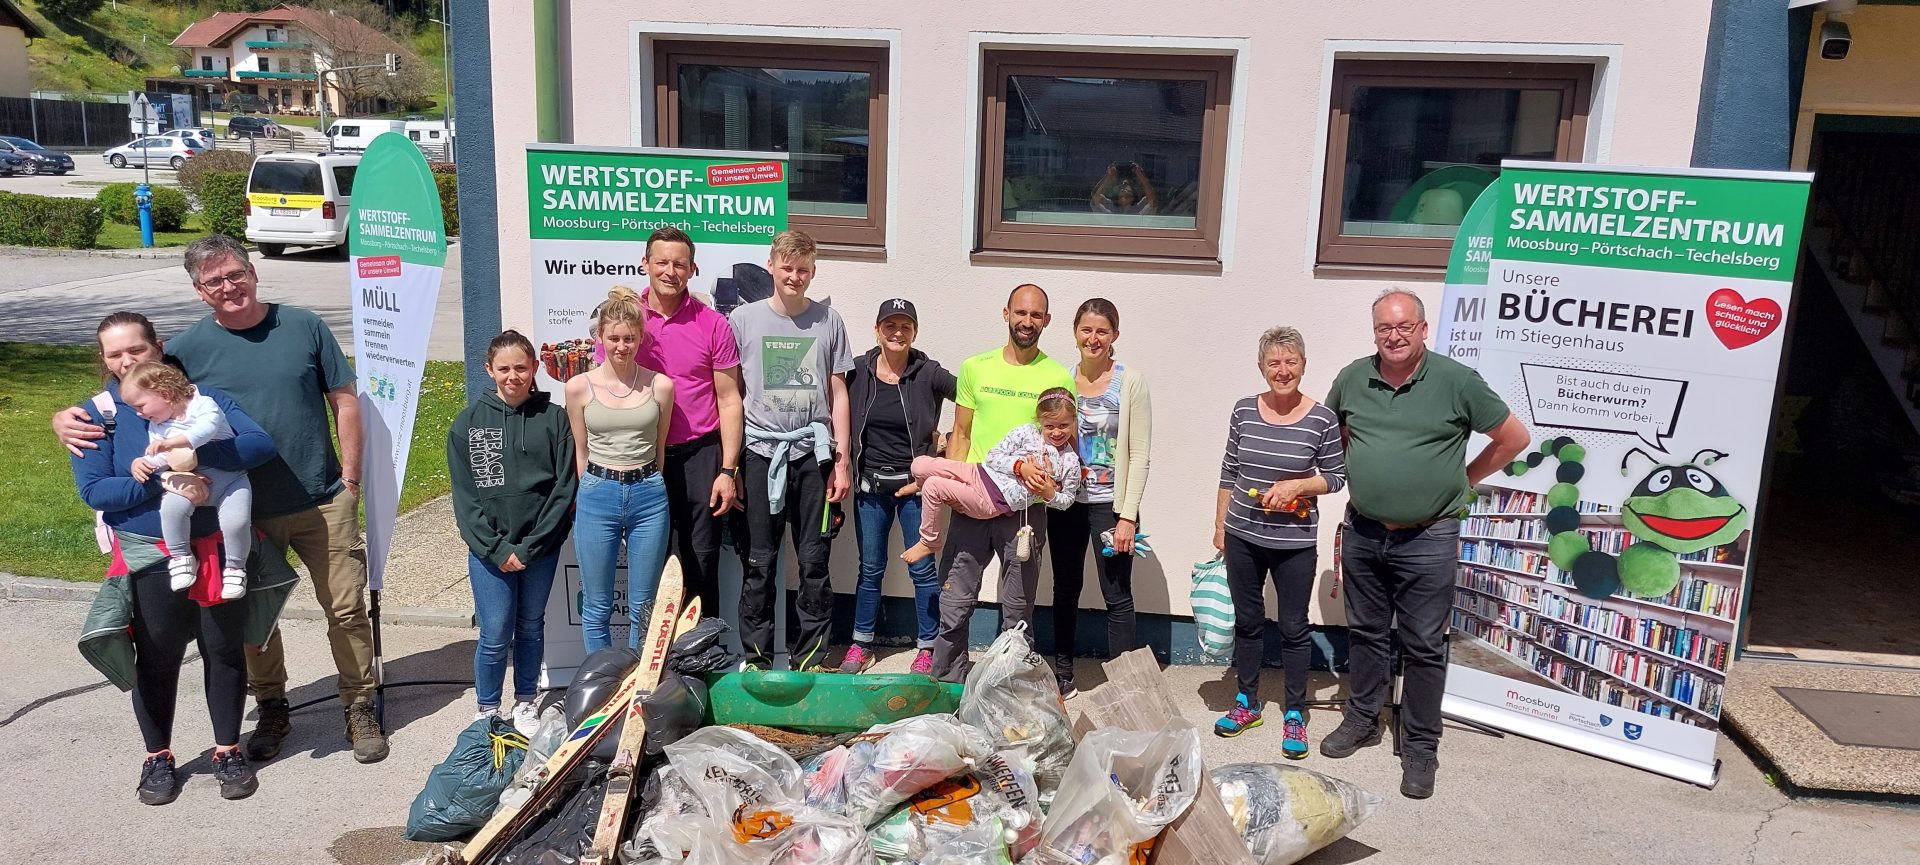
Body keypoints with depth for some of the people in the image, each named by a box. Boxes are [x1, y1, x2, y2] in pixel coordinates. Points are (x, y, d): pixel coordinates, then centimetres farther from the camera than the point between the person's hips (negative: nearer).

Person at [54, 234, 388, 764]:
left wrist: (349, 476, -2)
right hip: (244, 511, 1)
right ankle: (271, 710, 33)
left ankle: (360, 709, 21)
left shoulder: (302, 326, -2)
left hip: (323, 502, -1)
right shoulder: (188, 348, -2)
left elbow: (344, 401, 2)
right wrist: (68, 419, -17)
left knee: (347, 607, 5)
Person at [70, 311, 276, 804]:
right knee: (157, 658, 9)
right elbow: (93, 490, -9)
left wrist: (195, 453, -25)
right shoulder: (98, 416, 0)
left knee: (225, 650, 9)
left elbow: (261, 443, -11)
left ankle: (228, 751, 24)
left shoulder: (203, 396, 1)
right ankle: (158, 757, 27)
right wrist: (165, 485, -21)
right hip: (151, 558, 0)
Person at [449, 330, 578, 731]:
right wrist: (497, 548, -10)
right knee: (495, 635, 0)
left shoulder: (553, 418, -2)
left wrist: (529, 547, -9)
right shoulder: (468, 422, 0)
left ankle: (525, 705, 31)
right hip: (488, 549, -1)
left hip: (541, 546, 1)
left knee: (531, 627, 14)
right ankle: (487, 713, 21)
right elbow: (465, 496, -2)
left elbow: (565, 488, -4)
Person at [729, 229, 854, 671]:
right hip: (760, 452, 0)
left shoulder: (828, 321, 7)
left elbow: (838, 394, 9)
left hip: (813, 454, 1)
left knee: (814, 561, 4)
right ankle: (756, 657, 15)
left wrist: (842, 460, 4)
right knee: (758, 561, 3)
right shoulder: (745, 319, 5)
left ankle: (811, 659, 15)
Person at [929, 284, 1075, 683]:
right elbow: (960, 435, 10)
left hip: (1026, 506, -1)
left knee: (1017, 610, 8)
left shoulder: (1059, 378, 1)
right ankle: (947, 683, 17)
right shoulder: (975, 368, 6)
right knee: (954, 603, 3)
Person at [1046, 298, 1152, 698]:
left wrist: (1128, 515, -14)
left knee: (1117, 596, -1)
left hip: (1110, 503, -4)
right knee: (1065, 589, 15)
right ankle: (1062, 672, 29)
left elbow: (1139, 455, -9)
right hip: (1066, 500, 4)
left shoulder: (1130, 382, -6)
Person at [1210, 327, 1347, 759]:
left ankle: (1295, 714, 23)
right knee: (1247, 620, 15)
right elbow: (1229, 473, 7)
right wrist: (1220, 525, 8)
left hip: (1295, 544, -3)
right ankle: (1247, 703, 31)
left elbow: (1336, 477, -1)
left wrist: (1296, 485, -17)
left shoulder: (1322, 418, -9)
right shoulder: (1244, 411, -1)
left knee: (1294, 628, 8)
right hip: (1243, 537, 3)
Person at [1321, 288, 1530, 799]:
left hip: (1427, 539, -4)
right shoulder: (1352, 380, 1)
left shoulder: (1457, 382, -9)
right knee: (1365, 632, 17)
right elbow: (1332, 433, 22)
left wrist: (1463, 481, 3)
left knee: (1423, 646, 4)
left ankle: (1420, 747, 16)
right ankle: (1363, 720, 33)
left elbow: (1514, 438, 1)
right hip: (1362, 532, 4)